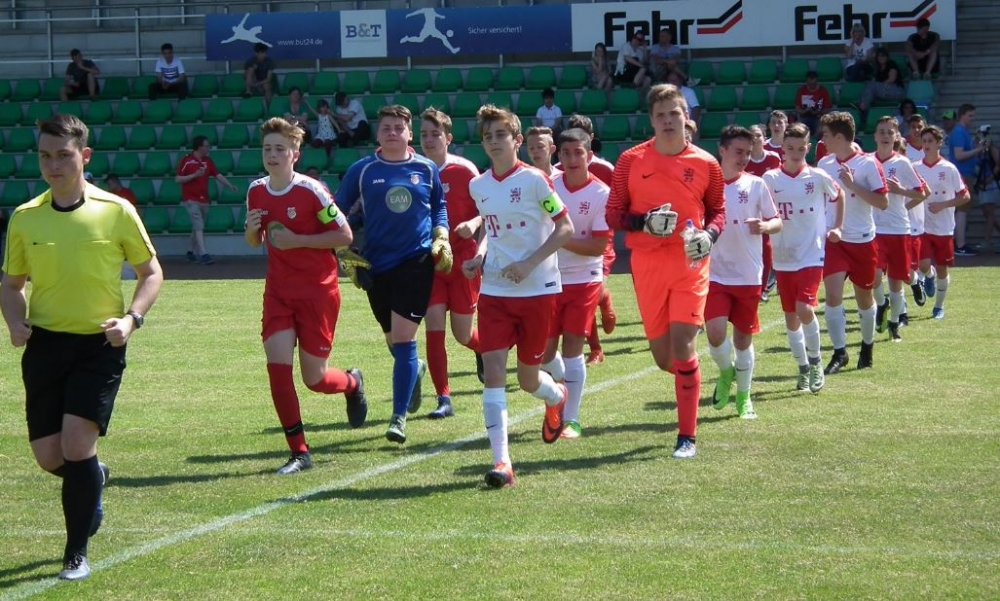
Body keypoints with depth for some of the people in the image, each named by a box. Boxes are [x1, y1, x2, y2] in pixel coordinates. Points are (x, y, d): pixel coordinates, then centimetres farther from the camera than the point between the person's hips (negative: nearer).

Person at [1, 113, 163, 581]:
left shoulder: (116, 211, -5)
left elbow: (151, 272, 4)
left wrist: (132, 319, -12)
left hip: (99, 345, -3)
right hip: (45, 344, 3)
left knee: (77, 444, -15)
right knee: (48, 456, 4)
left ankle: (76, 554, 2)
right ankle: (93, 478, 41)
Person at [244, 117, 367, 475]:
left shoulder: (310, 190, -13)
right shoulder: (256, 192, 5)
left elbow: (345, 236, -11)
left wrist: (297, 241, -19)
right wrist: (251, 228, -6)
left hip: (318, 292, -5)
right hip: (278, 293, 5)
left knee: (315, 379, 0)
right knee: (277, 369, -10)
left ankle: (353, 383, 37)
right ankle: (299, 452, 1)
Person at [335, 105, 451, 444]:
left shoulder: (426, 169, 4)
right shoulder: (362, 170, 2)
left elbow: (439, 208, 18)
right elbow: (338, 213, 9)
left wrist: (441, 238, 2)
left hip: (417, 261, -2)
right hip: (377, 264, 2)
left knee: (403, 339, -11)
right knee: (394, 340, 13)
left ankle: (399, 417, -7)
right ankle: (415, 371, 49)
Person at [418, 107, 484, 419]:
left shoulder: (464, 170, -8)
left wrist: (474, 223, -23)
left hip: (463, 261, -2)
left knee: (462, 334, 6)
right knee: (434, 328, -8)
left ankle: (484, 351, 43)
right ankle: (444, 399, -1)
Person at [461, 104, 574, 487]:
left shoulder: (533, 179, -10)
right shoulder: (478, 186, 6)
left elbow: (565, 228, -9)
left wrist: (529, 263, -18)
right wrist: (480, 255, 3)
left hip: (537, 288, -4)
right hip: (494, 290, 4)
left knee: (527, 377, 8)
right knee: (493, 369, -11)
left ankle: (557, 398, 46)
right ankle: (501, 461, -12)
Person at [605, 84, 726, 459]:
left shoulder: (706, 164, 2)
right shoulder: (631, 160, 2)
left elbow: (718, 210, 14)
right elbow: (613, 215, 4)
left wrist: (709, 235, -7)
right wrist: (644, 222, -15)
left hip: (690, 264, -1)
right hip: (647, 263, 1)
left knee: (682, 346, -12)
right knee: (663, 357, 6)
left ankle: (687, 437, -4)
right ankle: (690, 378, 43)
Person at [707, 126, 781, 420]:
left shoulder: (756, 185, 0)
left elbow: (777, 222, 1)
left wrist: (764, 226, -18)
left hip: (748, 275, 1)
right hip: (714, 274, -1)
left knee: (743, 338, 7)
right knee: (715, 333, -16)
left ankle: (744, 396, 24)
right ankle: (726, 373, 15)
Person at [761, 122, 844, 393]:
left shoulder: (818, 177, -2)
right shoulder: (770, 179, -1)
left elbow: (839, 196, 16)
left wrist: (837, 227, 10)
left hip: (811, 255, -2)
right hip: (782, 258, 2)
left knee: (804, 308, -18)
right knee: (790, 315, 7)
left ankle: (815, 361, 5)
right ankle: (803, 369, 23)